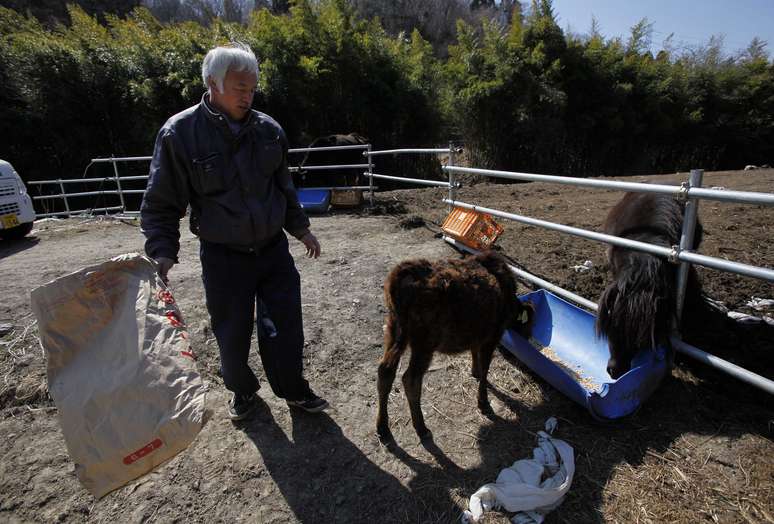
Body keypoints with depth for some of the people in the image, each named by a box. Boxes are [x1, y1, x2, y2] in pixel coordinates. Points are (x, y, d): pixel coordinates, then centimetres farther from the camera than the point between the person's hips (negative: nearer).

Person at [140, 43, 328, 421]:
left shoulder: (268, 129, 0)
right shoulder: (179, 133, -11)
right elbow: (161, 204, -6)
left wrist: (299, 228, 14)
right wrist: (162, 252, -17)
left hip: (273, 249, 3)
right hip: (222, 258, -2)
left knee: (286, 327, 8)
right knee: (232, 335, 11)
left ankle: (293, 390, 32)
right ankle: (243, 390, 40)